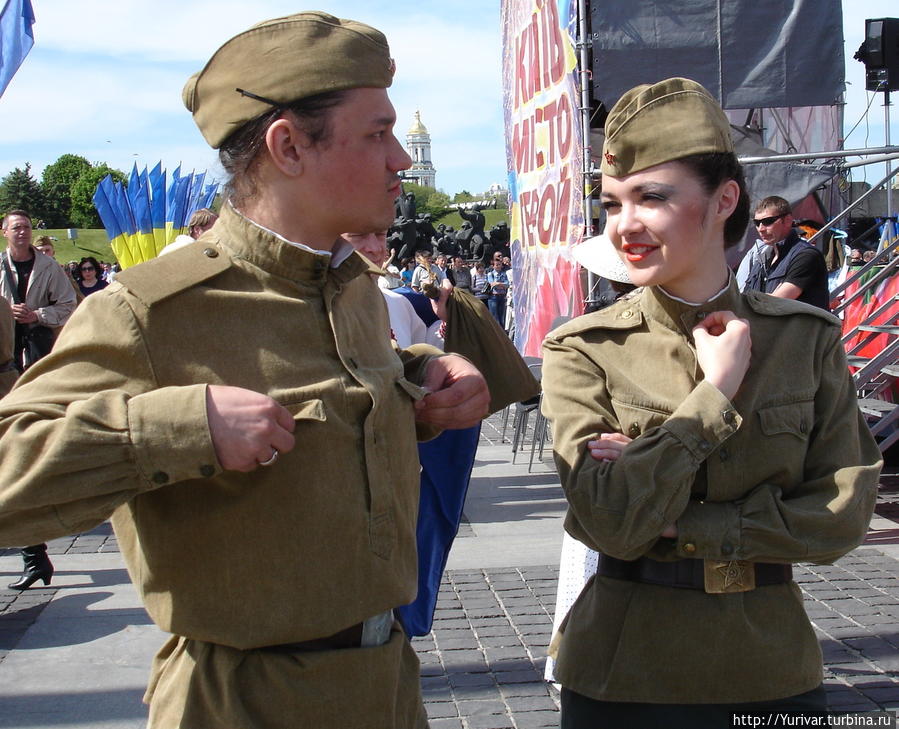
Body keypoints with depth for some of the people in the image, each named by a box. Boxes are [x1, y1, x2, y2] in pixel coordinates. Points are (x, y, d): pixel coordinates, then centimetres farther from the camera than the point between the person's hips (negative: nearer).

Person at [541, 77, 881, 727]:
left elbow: (842, 515, -7)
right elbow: (613, 521, -18)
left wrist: (674, 523, -15)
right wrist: (716, 392, -15)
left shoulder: (807, 338, -2)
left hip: (774, 669, 2)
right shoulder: (583, 350, -8)